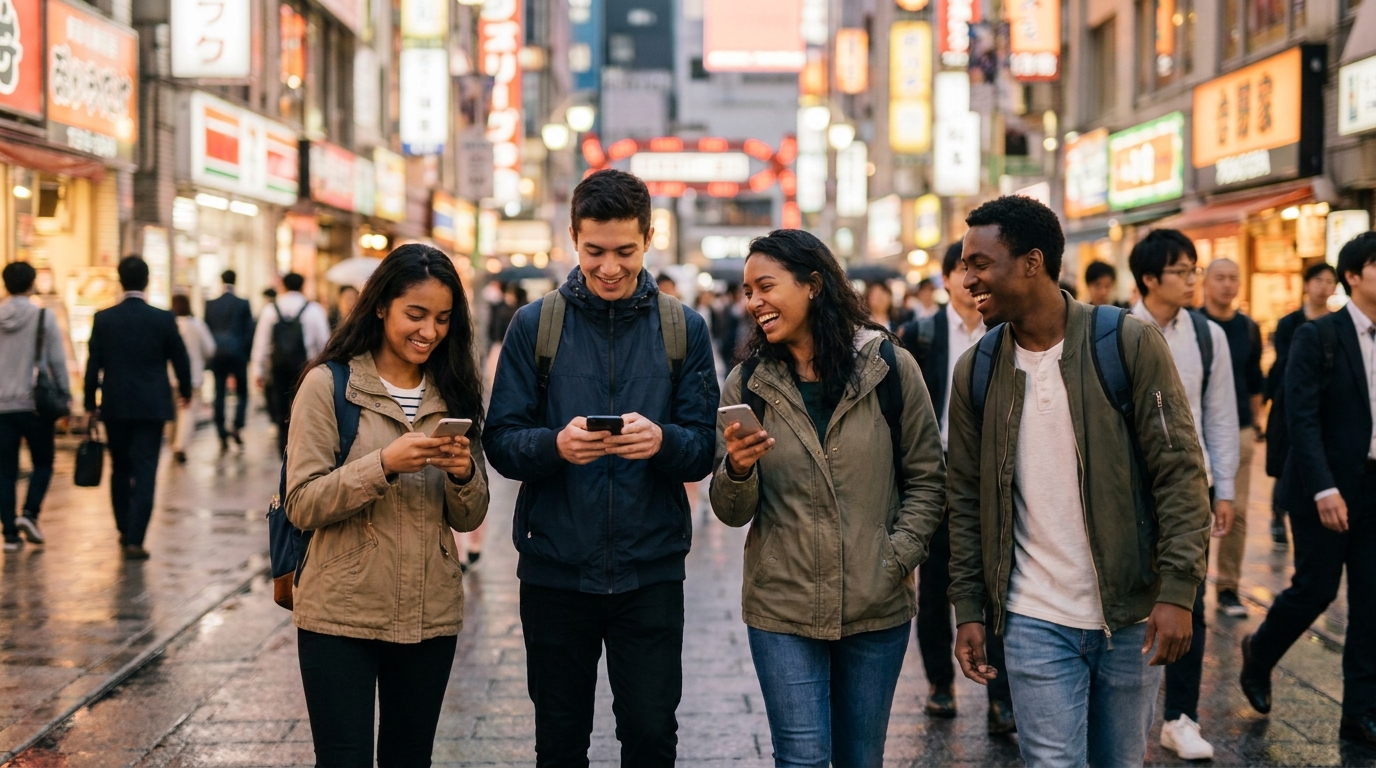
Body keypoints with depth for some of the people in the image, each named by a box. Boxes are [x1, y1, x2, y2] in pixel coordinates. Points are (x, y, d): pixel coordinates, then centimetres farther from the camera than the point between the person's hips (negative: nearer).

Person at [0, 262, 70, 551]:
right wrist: (64, 395, 5)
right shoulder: (44, 318, -7)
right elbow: (57, 361, -5)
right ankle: (29, 513, -9)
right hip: (34, 404, -3)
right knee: (43, 463, 12)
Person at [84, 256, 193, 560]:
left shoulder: (103, 319, -3)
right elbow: (180, 360, 2)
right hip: (151, 406, -2)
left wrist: (91, 404, 10)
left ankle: (125, 532, 27)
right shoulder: (163, 319, -6)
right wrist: (184, 391, 20)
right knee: (145, 473, -2)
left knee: (120, 470, 17)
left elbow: (93, 364, -1)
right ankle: (135, 539, -10)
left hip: (114, 407, 2)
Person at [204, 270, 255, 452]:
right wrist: (246, 354, 8)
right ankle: (236, 427, -9)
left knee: (219, 395, 5)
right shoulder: (243, 304, -3)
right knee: (242, 392, 10)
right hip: (237, 354, -2)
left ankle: (223, 436, 3)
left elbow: (206, 331, 8)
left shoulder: (210, 304, 4)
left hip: (217, 355, 2)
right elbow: (249, 332, -3)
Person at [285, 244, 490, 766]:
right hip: (341, 614, -4)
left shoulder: (453, 394, 8)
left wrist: (464, 474, -12)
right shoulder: (328, 384, -5)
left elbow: (468, 518, 9)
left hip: (430, 616, 4)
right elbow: (303, 505, -11)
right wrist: (384, 464, -23)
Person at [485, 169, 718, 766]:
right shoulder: (535, 325, 1)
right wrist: (555, 445, -23)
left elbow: (703, 452, 0)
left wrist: (663, 441, -22)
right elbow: (500, 443, -2)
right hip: (555, 570, 0)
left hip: (650, 572, 0)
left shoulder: (684, 329, 3)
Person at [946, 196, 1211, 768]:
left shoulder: (1129, 344, -8)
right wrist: (968, 610, 3)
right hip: (1035, 620, 1)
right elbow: (966, 499, 8)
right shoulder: (975, 369, 2)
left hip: (1132, 613, -1)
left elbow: (1180, 471, -9)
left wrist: (1178, 590, -15)